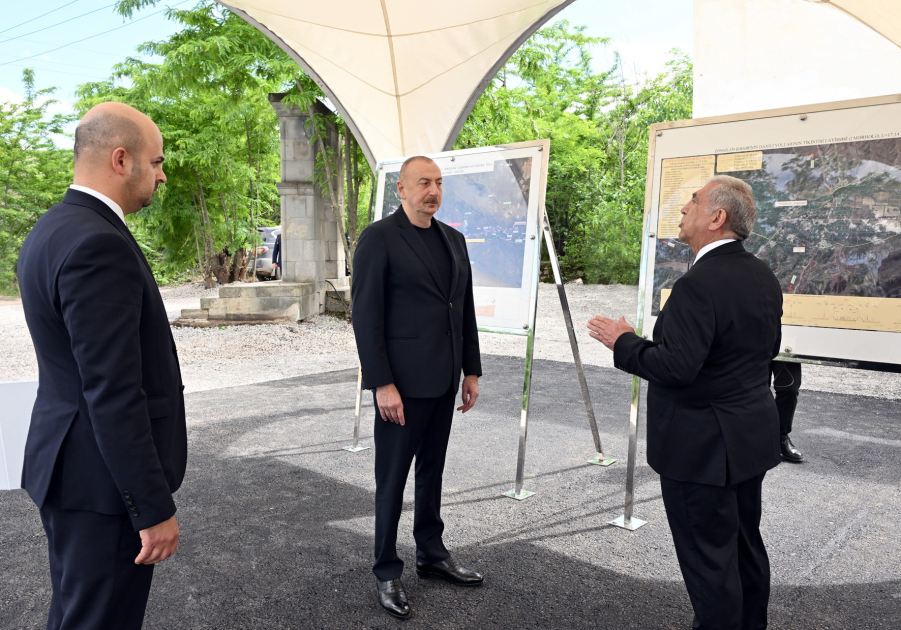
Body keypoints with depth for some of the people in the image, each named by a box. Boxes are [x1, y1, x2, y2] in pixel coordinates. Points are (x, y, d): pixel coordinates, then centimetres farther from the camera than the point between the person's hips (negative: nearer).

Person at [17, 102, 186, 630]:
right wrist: (155, 507, -19)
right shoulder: (98, 245, -23)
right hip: (103, 481, -10)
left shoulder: (56, 227, 9)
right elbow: (113, 394, -26)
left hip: (70, 461, 10)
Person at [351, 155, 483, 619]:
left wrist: (471, 371, 11)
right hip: (401, 383, -6)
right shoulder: (379, 238, -9)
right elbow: (365, 316, -13)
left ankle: (432, 555, 35)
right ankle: (387, 572, 23)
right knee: (393, 479, 7)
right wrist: (382, 384, -17)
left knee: (432, 472, 19)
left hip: (443, 382, 6)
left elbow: (465, 310, 13)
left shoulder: (453, 240, 11)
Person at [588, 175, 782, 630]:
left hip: (702, 446, -10)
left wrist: (623, 343, -14)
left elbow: (676, 367, -29)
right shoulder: (763, 277, 5)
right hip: (752, 436, 10)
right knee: (747, 545, 23)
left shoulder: (699, 285, -25)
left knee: (708, 555, 5)